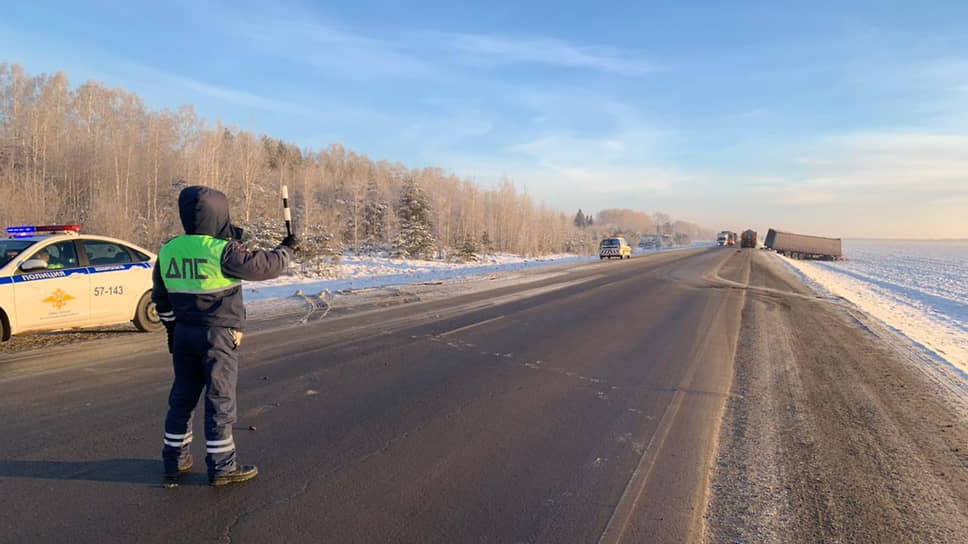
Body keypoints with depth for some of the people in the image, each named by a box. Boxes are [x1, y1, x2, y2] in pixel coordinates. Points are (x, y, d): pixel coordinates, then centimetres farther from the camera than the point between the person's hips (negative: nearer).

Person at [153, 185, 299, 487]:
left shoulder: (168, 251, 5)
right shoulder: (222, 250, -18)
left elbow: (161, 298, 15)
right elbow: (265, 266, -12)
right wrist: (287, 249, 7)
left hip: (183, 334, 7)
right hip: (218, 336, -7)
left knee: (182, 397, 17)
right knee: (220, 400, 3)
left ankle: (175, 461, 28)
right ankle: (221, 465, 13)